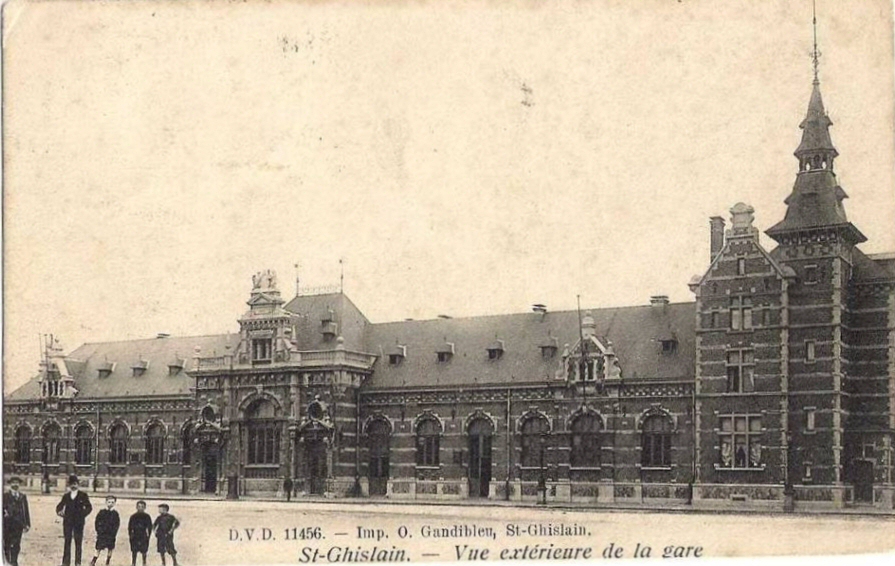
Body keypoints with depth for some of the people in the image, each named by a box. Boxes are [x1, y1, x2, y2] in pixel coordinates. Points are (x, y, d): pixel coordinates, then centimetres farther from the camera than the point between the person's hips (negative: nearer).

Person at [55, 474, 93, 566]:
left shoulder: (83, 495, 4)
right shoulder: (66, 496, 13)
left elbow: (89, 507, 0)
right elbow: (59, 506, 19)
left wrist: (82, 515, -9)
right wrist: (59, 511, -1)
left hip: (78, 523, -3)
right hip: (67, 522, 3)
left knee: (78, 543, -3)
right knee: (67, 542, 3)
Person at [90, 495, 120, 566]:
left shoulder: (115, 514, 3)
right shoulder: (102, 512, 1)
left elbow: (117, 524, 4)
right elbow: (96, 522, 3)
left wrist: (113, 533, -5)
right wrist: (98, 530, -6)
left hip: (111, 534, 1)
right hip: (101, 534, -1)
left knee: (109, 550, 5)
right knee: (98, 549, -3)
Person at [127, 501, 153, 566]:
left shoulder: (147, 517, 2)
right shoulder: (133, 516, 4)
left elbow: (150, 526, 3)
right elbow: (130, 527, 6)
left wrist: (148, 535, -3)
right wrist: (130, 535, -1)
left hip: (143, 537, -1)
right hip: (135, 536, 1)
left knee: (144, 551, 2)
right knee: (134, 551, 1)